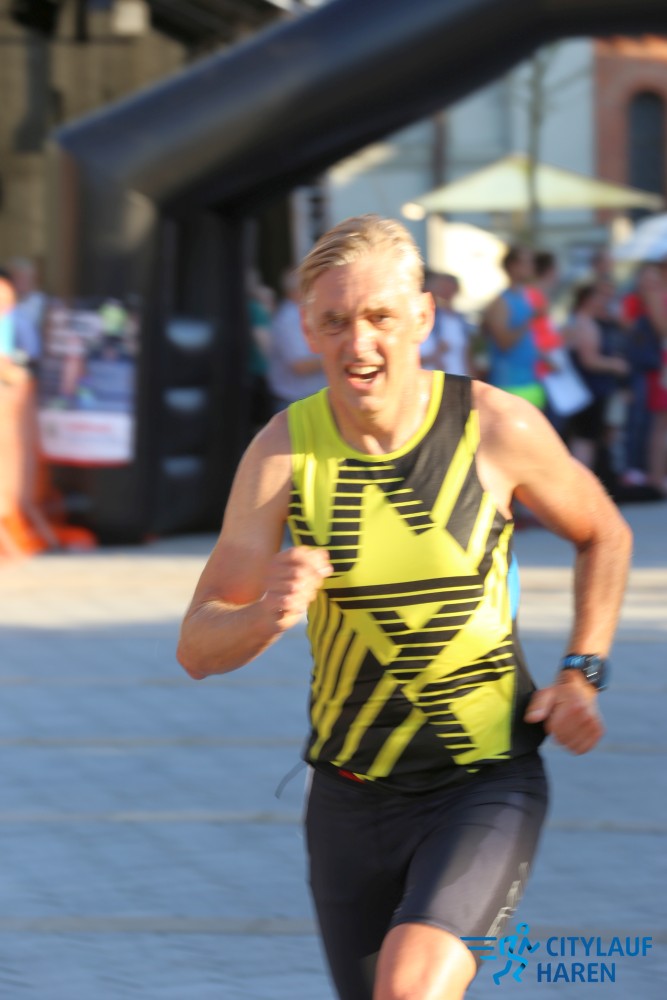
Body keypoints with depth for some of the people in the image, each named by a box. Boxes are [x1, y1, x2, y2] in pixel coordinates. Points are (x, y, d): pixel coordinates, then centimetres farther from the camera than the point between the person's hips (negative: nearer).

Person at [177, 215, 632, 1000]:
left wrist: (582, 672, -3)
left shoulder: (497, 428, -11)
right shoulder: (283, 451, -9)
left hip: (488, 783, -3)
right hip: (351, 792, 3)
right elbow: (197, 649, -10)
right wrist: (268, 615, -31)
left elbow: (603, 534, 9)